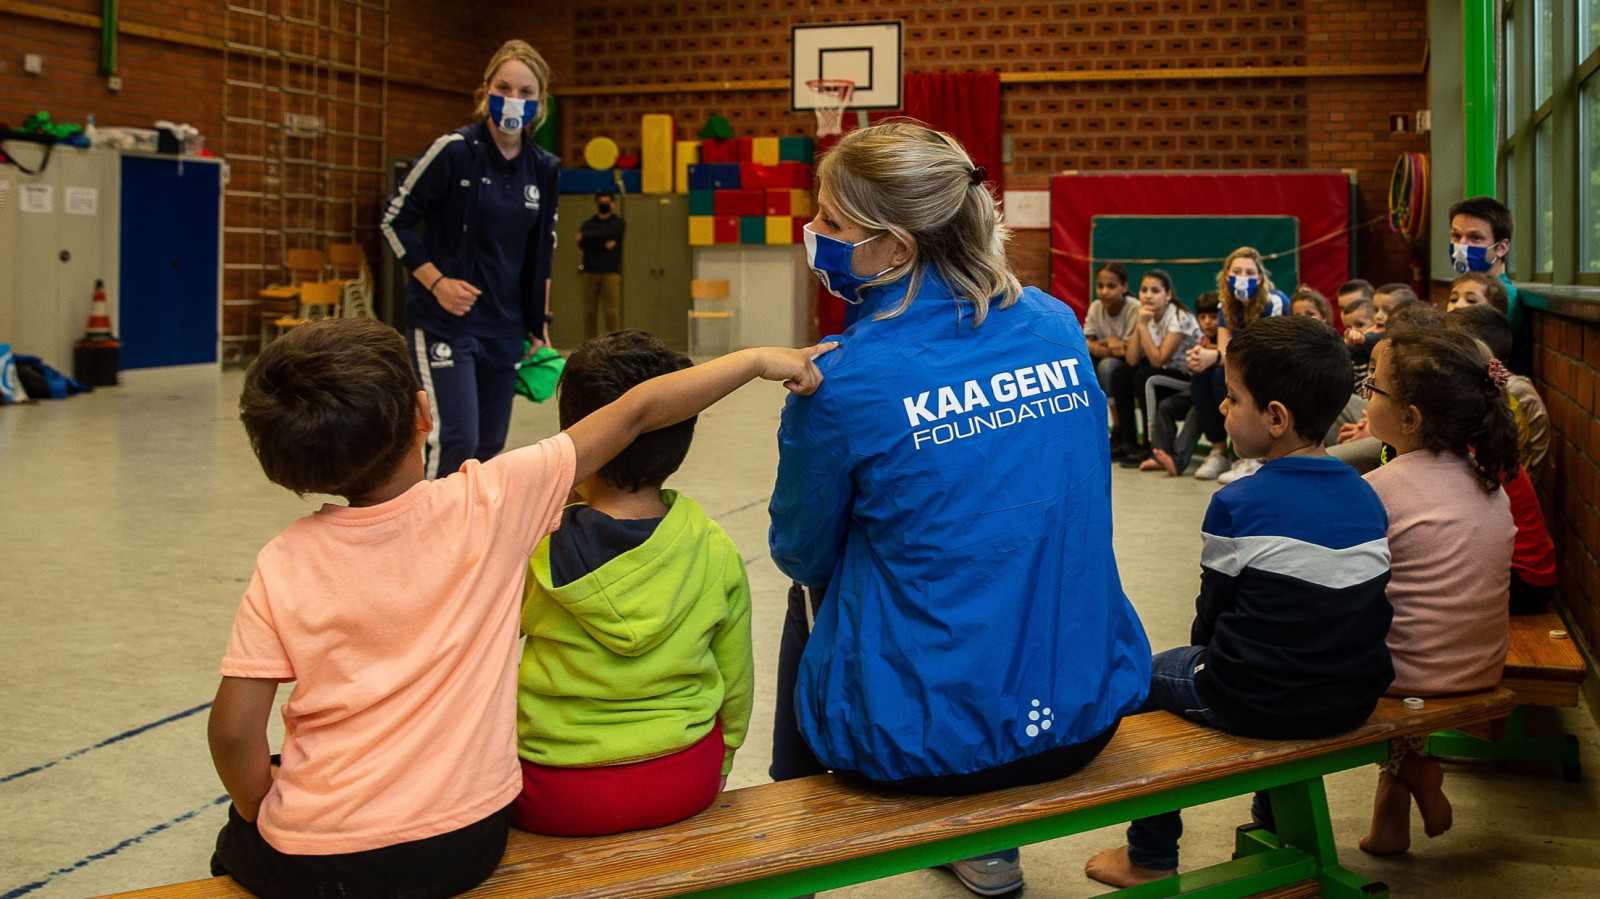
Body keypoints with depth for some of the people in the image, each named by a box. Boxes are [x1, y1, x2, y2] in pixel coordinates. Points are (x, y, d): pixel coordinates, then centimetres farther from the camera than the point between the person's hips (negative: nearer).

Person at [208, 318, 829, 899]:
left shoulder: (284, 565, -12)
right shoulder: (490, 506, -14)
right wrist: (759, 360, 1)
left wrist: (262, 818, 7)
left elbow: (234, 727, -12)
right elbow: (637, 413, -8)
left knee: (237, 842, 32)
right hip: (463, 847, 2)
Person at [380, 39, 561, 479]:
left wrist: (538, 328, 14)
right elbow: (394, 220, -5)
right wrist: (436, 281, -14)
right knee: (456, 440, -15)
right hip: (443, 322, -6)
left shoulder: (545, 169, 5)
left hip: (504, 328, 6)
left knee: (489, 447, 10)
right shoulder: (454, 151, -11)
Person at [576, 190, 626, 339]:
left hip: (610, 272, -2)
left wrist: (587, 237, -2)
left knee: (611, 312, -9)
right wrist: (604, 245, -13)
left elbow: (607, 235, -10)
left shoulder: (618, 223, 10)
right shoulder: (588, 224, 17)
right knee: (589, 311, -1)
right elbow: (582, 244, -1)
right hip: (589, 272, 3)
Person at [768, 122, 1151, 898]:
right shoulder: (1059, 327, -1)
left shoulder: (843, 382, -17)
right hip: (1091, 716, 5)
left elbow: (802, 554, 0)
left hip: (928, 742, -4)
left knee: (809, 600, 26)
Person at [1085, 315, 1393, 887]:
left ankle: (1151, 858, 27)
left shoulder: (1237, 506, -16)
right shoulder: (1366, 498, 2)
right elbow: (1351, 613, 11)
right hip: (1354, 700, 6)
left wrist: (1206, 651, 16)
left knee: (1146, 676, 18)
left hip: (1253, 705, -6)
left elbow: (1210, 618, -5)